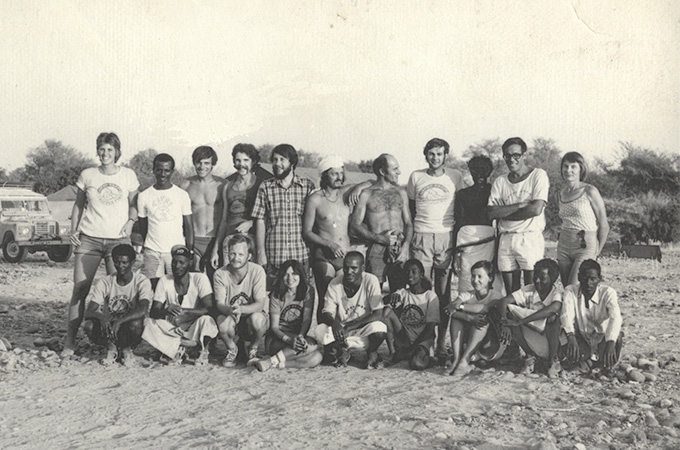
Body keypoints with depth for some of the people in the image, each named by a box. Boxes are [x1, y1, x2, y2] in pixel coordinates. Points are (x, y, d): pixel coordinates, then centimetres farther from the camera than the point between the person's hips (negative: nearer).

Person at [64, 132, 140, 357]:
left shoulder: (128, 175, 5)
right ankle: (69, 341, 3)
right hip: (89, 238, 0)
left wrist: (131, 222, -6)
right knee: (79, 290, -4)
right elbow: (78, 205, 14)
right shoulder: (87, 175, 6)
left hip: (118, 239, 0)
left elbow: (134, 204, 12)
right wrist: (74, 230, 3)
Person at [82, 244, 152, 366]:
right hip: (108, 328, 2)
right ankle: (111, 348, 1)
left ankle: (127, 349, -2)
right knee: (88, 325, -29)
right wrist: (102, 317, -36)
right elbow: (88, 312, -14)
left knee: (136, 323, -37)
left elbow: (142, 311, -29)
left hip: (128, 330, -2)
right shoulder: (104, 282, -6)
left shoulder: (142, 282, -13)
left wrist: (119, 321, -41)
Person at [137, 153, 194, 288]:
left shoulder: (182, 195, 2)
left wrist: (190, 252, -1)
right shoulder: (144, 196, 5)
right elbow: (142, 226, 12)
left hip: (177, 251, -1)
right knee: (154, 288, -3)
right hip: (152, 252, 1)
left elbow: (188, 226, 4)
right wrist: (145, 249, 11)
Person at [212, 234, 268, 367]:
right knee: (222, 320, -33)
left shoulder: (257, 271, -16)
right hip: (232, 323, 1)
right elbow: (219, 304, -15)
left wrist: (241, 309, -42)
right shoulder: (220, 274, -11)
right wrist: (230, 310, -40)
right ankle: (232, 349, 2)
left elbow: (260, 304, -21)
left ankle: (252, 349, 1)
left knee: (257, 318, -35)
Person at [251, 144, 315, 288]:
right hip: (273, 258, 0)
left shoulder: (308, 186, 4)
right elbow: (260, 222, 4)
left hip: (301, 256, 0)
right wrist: (261, 253, -1)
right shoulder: (265, 187, 5)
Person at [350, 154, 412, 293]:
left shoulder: (400, 193, 14)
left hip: (400, 251, 3)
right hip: (377, 251, -3)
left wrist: (406, 246, -4)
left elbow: (408, 224, 13)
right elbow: (355, 225, 0)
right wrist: (379, 238, -11)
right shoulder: (366, 195, 3)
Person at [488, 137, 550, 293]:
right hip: (506, 239, 4)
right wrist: (521, 204, -11)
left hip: (530, 238, -4)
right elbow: (492, 212, -2)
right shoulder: (499, 182, 11)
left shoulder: (538, 175, 0)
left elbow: (536, 209, -11)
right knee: (511, 292, 7)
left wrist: (504, 213, -3)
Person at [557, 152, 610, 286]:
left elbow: (604, 226, -5)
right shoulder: (562, 193, 10)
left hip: (585, 246, -6)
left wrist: (597, 251, -3)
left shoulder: (590, 191, -8)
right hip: (564, 246, 6)